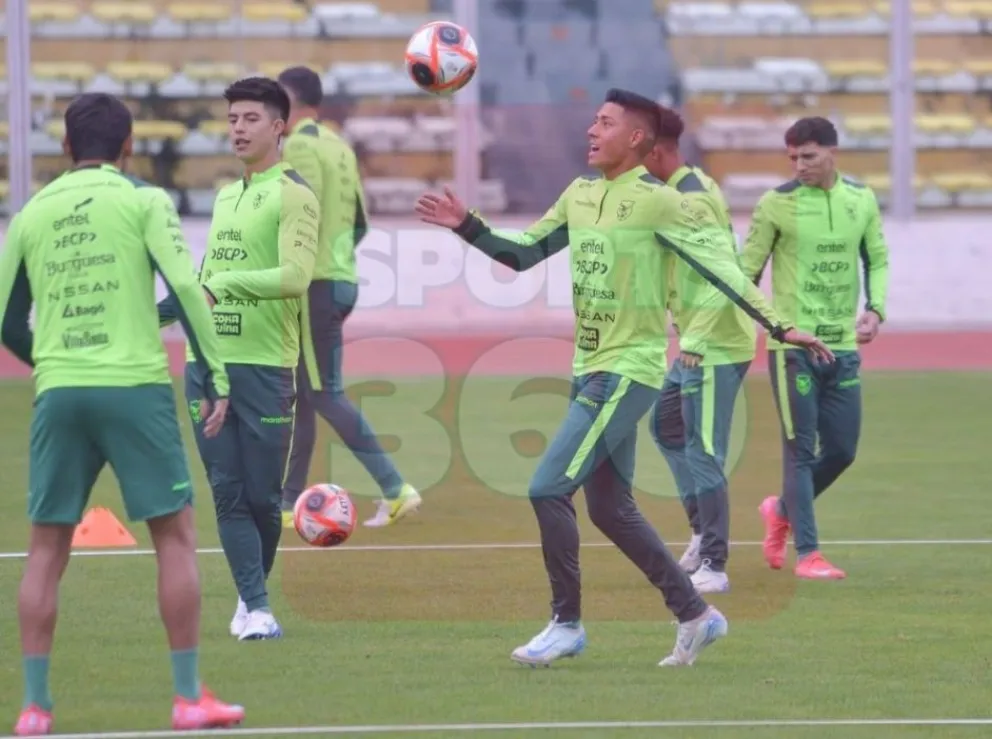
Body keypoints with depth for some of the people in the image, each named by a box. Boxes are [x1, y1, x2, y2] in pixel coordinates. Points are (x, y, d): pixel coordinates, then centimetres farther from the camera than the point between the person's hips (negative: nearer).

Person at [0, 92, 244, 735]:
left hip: (58, 393, 3)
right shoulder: (143, 201, 1)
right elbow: (186, 288, -9)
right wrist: (215, 377, -3)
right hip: (135, 386, -3)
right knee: (176, 536, 5)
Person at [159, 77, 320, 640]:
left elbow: (295, 276, -19)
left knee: (263, 496, 1)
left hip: (265, 366, -6)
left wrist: (224, 283, -25)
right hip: (207, 361, 6)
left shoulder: (294, 195, -6)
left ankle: (252, 596, 20)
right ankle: (256, 607, 2)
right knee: (228, 492, -1)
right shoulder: (226, 196, 18)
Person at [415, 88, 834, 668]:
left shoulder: (658, 202, -13)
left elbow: (721, 264, -15)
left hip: (628, 371, -9)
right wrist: (468, 228, 5)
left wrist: (778, 326, -20)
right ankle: (696, 616, 22)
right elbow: (523, 253, 18)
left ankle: (567, 625, -1)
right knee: (611, 509, 13)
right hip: (590, 369, 9)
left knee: (549, 490, -13)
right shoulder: (580, 195, 10)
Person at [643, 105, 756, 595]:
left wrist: (695, 342, -22)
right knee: (665, 424, 21)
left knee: (703, 454, -8)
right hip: (698, 345, 11)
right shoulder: (695, 187, 12)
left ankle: (713, 565, -5)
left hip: (715, 347, -11)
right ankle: (704, 532, 26)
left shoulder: (691, 200, -19)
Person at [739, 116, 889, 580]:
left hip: (843, 346, 4)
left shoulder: (861, 200, 5)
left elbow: (877, 260, 16)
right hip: (792, 345, -4)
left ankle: (782, 511, 33)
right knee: (801, 450, -4)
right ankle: (807, 553, 2)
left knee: (842, 451, 8)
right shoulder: (777, 204, -6)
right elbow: (748, 271, -1)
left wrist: (875, 309, 0)